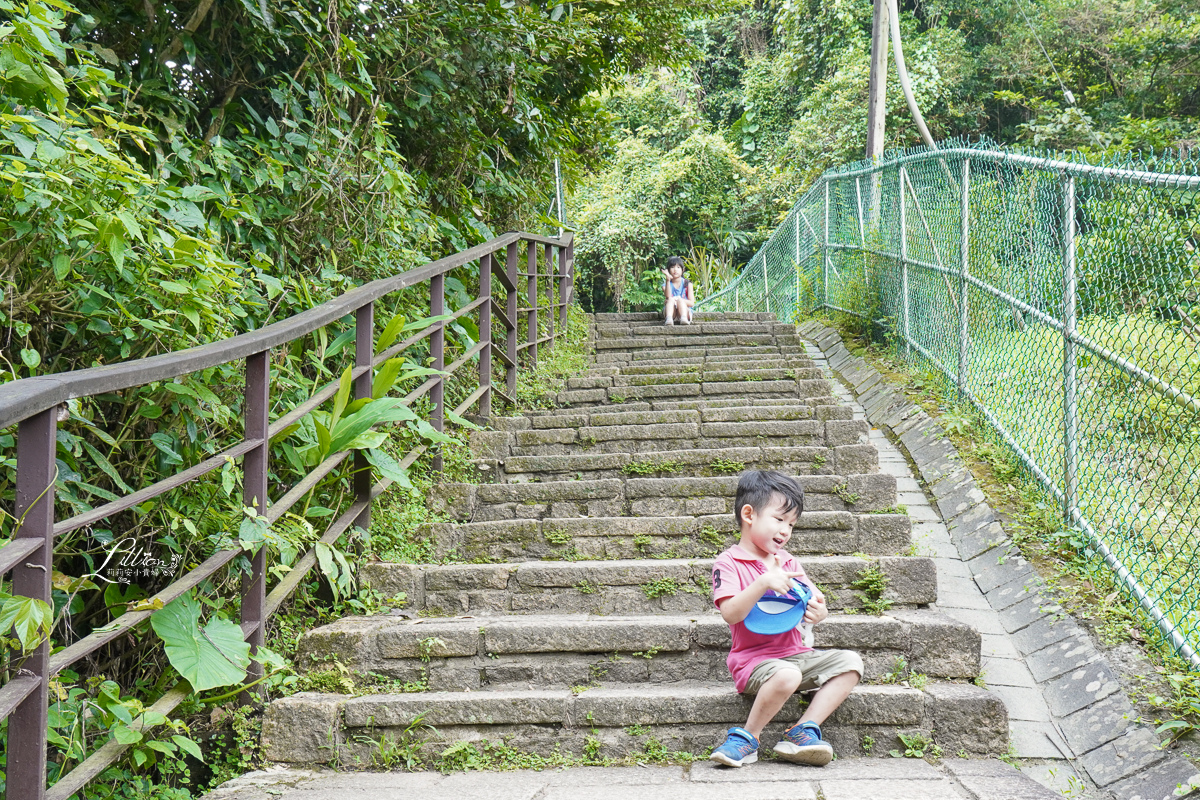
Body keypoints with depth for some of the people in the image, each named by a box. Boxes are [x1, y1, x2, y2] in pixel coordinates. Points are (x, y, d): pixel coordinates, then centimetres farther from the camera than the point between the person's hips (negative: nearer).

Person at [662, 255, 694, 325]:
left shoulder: (687, 284, 7)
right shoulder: (666, 284, 9)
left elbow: (691, 303, -2)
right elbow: (668, 296, -15)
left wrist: (679, 299, -19)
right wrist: (668, 279, -21)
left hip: (685, 310, 0)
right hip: (670, 311, 0)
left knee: (679, 300, -29)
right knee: (671, 299, -28)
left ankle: (684, 319, -57)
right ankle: (669, 319, -57)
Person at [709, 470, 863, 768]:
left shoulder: (787, 562, 16)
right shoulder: (728, 563, -6)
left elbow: (815, 601, 13)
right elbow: (731, 614, -20)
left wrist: (816, 610, -12)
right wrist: (763, 584, -32)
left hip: (796, 652, 7)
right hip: (754, 659, -7)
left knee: (850, 662, -9)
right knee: (787, 675, -37)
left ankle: (803, 730, -15)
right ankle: (747, 738, -17)